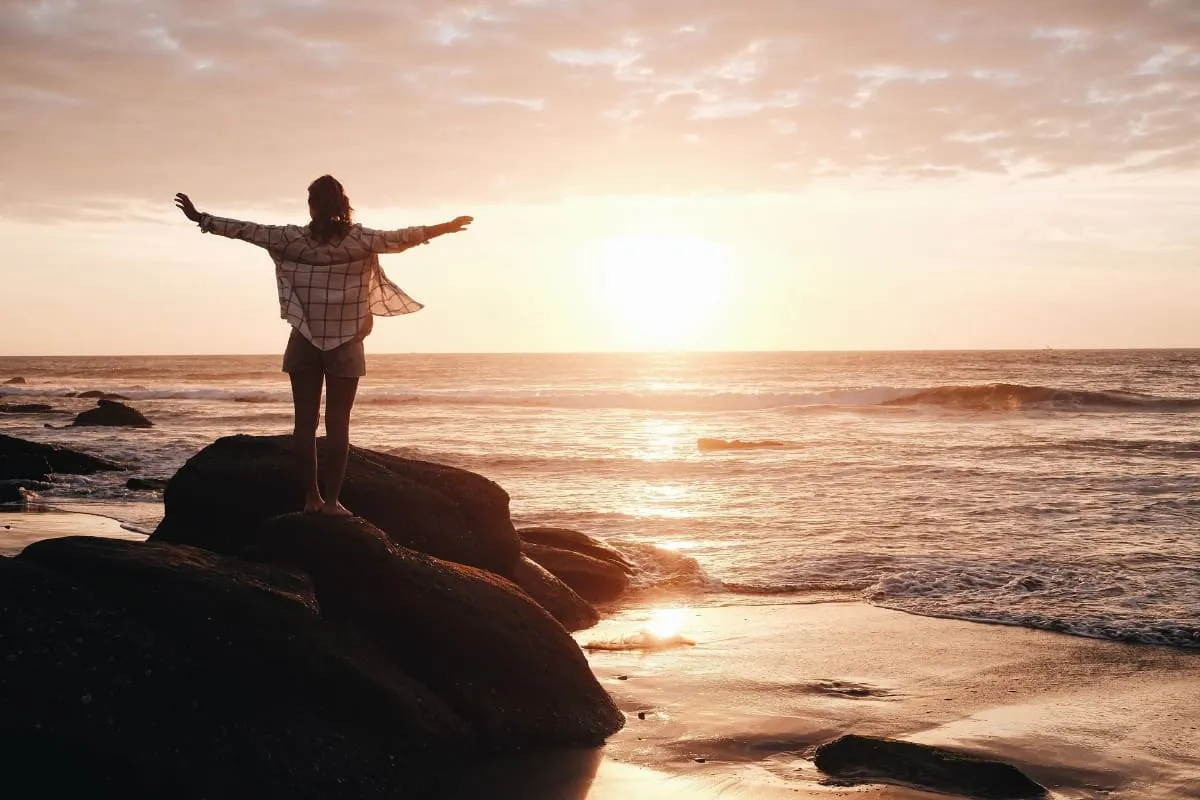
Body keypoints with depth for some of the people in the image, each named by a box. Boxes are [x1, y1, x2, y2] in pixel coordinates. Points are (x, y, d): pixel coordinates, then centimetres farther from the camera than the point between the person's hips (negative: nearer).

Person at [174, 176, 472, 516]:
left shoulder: (293, 238, -3)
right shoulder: (359, 239, -6)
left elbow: (247, 230, 2)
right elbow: (400, 238, 2)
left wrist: (201, 218, 13)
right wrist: (443, 228, 16)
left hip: (305, 343, 1)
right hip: (345, 344, -1)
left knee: (305, 421, 6)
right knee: (338, 423, 1)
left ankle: (311, 497, 8)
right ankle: (331, 500, 1)